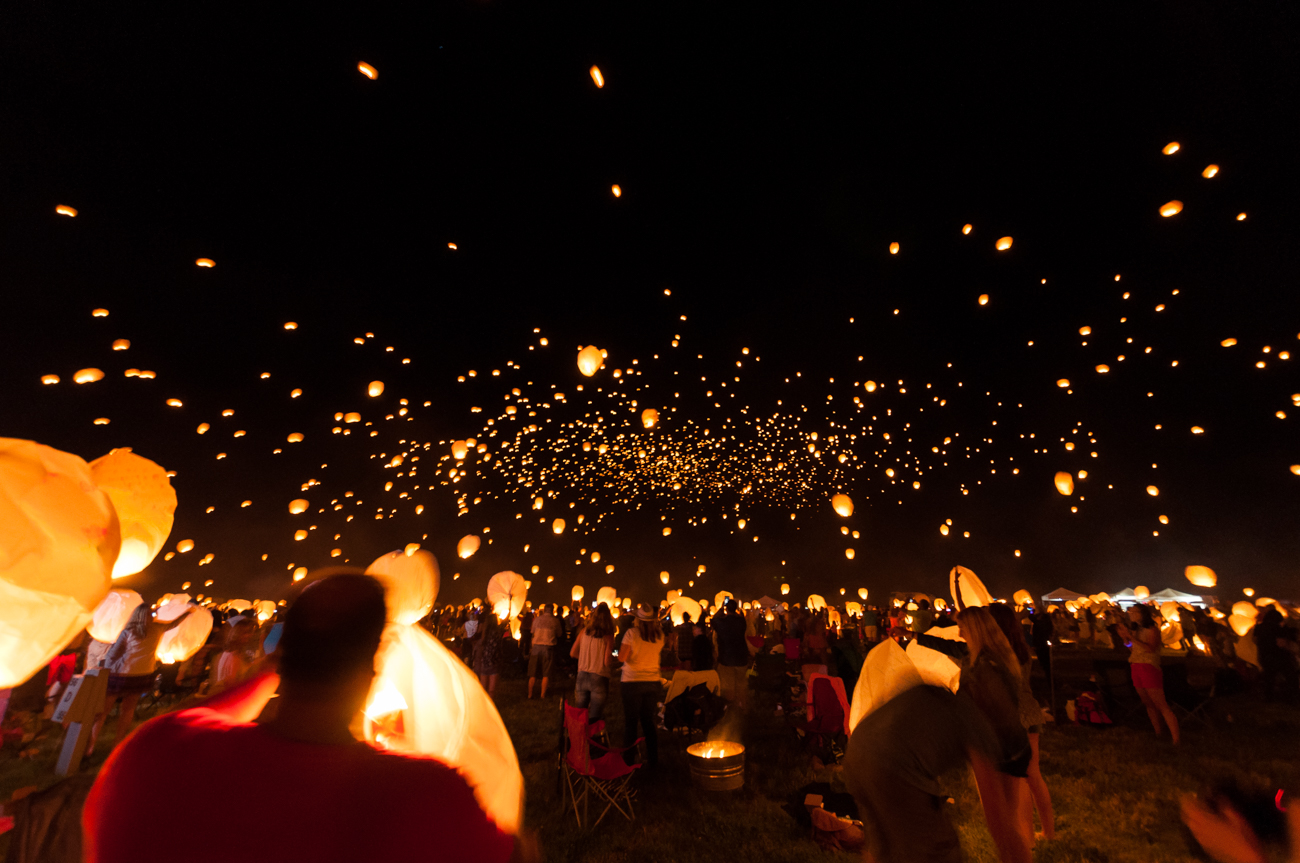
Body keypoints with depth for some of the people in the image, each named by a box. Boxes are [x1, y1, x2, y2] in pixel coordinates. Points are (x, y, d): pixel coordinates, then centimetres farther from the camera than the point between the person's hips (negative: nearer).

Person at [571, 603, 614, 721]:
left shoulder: (584, 631, -1)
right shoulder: (608, 636, -12)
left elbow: (573, 653, 6)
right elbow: (607, 661, -15)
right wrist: (612, 657, 6)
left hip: (582, 676, 4)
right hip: (599, 678, -4)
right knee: (595, 716, 9)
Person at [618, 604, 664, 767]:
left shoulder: (632, 633, -13)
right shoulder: (659, 634, -2)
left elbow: (622, 657, -13)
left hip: (633, 682, -4)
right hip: (653, 682, 4)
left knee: (630, 722, 9)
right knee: (649, 721, 16)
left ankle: (628, 760, 14)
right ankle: (652, 760, 22)